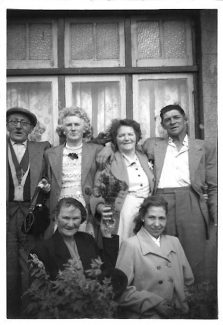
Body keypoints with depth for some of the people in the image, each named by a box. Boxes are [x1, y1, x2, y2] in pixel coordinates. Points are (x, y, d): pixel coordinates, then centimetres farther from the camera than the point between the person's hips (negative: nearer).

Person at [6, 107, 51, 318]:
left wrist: (46, 187, -9)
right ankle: (11, 312, 23)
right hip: (7, 212, 0)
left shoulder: (42, 149, 8)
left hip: (32, 214, 0)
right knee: (8, 267, 8)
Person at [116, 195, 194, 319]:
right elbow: (121, 290, -10)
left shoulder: (174, 242, 11)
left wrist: (180, 303, 1)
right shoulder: (130, 245, -5)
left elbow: (188, 281, 16)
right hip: (143, 316, -4)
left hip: (174, 314, 5)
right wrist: (155, 303, -13)